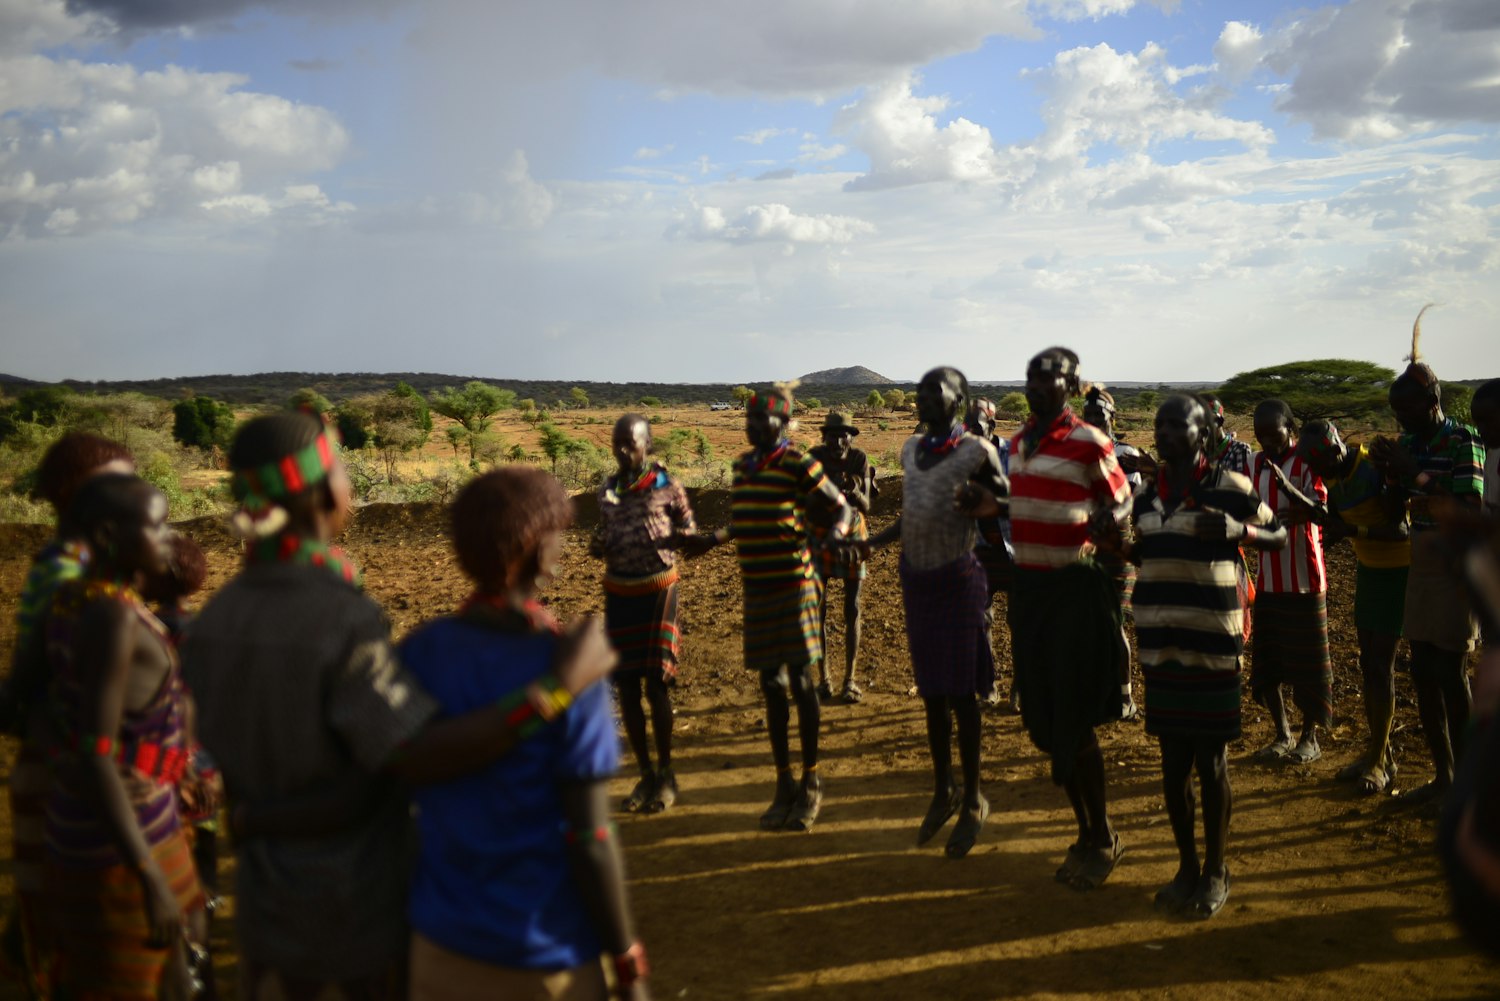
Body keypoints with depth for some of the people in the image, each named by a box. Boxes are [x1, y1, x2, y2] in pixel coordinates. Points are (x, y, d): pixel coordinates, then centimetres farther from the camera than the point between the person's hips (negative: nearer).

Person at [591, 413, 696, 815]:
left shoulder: (667, 487, -6)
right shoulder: (607, 492, 7)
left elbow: (690, 532, 1)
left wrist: (675, 537, -21)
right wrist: (597, 547, -7)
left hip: (658, 590, -4)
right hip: (618, 593, 4)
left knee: (656, 685, -5)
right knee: (626, 688, 4)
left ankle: (666, 775, 9)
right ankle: (646, 775, 14)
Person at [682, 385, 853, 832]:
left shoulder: (799, 466, -10)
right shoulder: (743, 465, 10)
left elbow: (842, 506, -5)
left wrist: (836, 533, -24)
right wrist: (711, 540, 28)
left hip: (794, 586, -6)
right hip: (757, 591, 6)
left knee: (801, 683, 0)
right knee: (772, 687, 9)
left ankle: (811, 785, 14)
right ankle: (784, 786, 19)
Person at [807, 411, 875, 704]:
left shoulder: (860, 460, -15)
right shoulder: (814, 458, -16)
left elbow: (866, 507, -17)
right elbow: (806, 502, -19)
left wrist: (856, 494, -39)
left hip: (852, 535, 0)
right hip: (820, 535, 0)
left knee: (852, 609, 0)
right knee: (818, 608, -3)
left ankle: (850, 679, 6)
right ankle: (824, 678, 6)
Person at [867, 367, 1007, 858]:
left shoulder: (976, 452, -9)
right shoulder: (911, 449, 11)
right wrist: (868, 542, 13)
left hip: (957, 577, -6)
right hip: (916, 577, 6)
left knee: (960, 693, -2)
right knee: (931, 692, 12)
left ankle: (973, 801, 10)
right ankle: (942, 793, 23)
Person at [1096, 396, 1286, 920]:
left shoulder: (1229, 489, -7)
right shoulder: (1146, 498, 9)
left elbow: (1279, 536, 1)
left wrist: (1236, 529, -18)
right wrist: (1116, 541, 1)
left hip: (1212, 646, -5)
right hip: (1160, 644, 5)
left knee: (1211, 763, 4)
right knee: (1172, 763, 11)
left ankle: (1215, 871, 20)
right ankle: (1186, 866, 26)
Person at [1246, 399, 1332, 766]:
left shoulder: (1307, 463, -10)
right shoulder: (1255, 465, 7)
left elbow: (1321, 513, -25)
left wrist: (1289, 488, -40)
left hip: (1304, 581, -6)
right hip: (1267, 581, 6)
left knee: (1307, 660, 3)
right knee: (1266, 660, 9)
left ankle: (1310, 738, 15)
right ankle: (1282, 735, 21)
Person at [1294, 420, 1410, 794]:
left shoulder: (1377, 471, -25)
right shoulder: (1335, 478, 1)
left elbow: (1401, 530, -27)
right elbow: (1336, 522, 11)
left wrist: (1354, 531, -39)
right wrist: (1312, 513, -10)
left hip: (1396, 572, -8)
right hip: (1368, 567, 8)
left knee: (1381, 667, -7)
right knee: (1368, 663, 9)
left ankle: (1379, 763, 1)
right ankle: (1377, 751, 19)